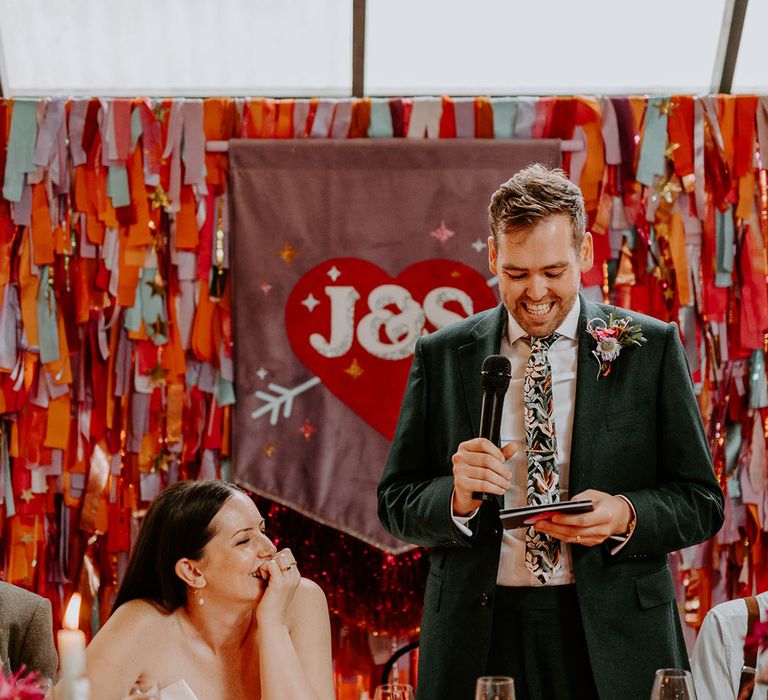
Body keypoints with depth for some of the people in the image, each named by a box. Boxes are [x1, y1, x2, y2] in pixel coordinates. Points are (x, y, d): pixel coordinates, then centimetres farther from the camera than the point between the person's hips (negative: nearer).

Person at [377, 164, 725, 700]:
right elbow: (396, 502, 4)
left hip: (614, 641, 0)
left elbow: (702, 501, 1)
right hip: (479, 636, 1)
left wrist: (626, 516, -17)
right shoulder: (442, 356, 4)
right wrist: (457, 497, -16)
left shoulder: (650, 348, 1)